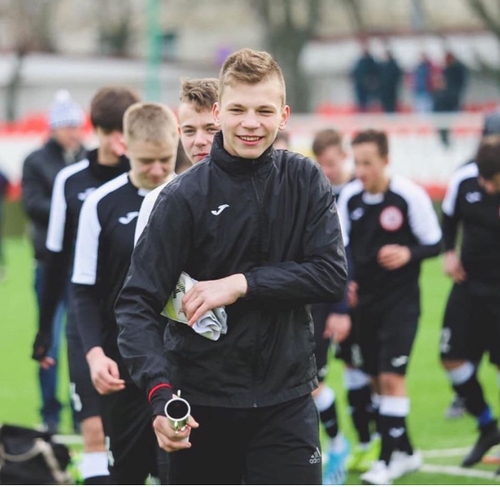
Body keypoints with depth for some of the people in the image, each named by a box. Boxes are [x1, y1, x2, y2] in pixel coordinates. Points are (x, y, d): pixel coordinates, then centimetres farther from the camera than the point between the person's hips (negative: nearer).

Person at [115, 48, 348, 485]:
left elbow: (333, 276, -7)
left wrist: (242, 284, -18)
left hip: (286, 401, 1)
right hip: (201, 403, -1)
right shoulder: (186, 195, -8)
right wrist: (160, 392, -26)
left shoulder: (306, 182, 1)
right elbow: (137, 304, -11)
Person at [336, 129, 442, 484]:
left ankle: (389, 458, -4)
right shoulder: (349, 196, -2)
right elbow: (341, 246, 9)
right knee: (377, 378, 10)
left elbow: (434, 243, -7)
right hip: (364, 300, 5)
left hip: (401, 301, -5)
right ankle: (405, 451, 25)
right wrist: (346, 281, -5)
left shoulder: (411, 196, -15)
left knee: (392, 377, -12)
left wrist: (409, 253, -26)